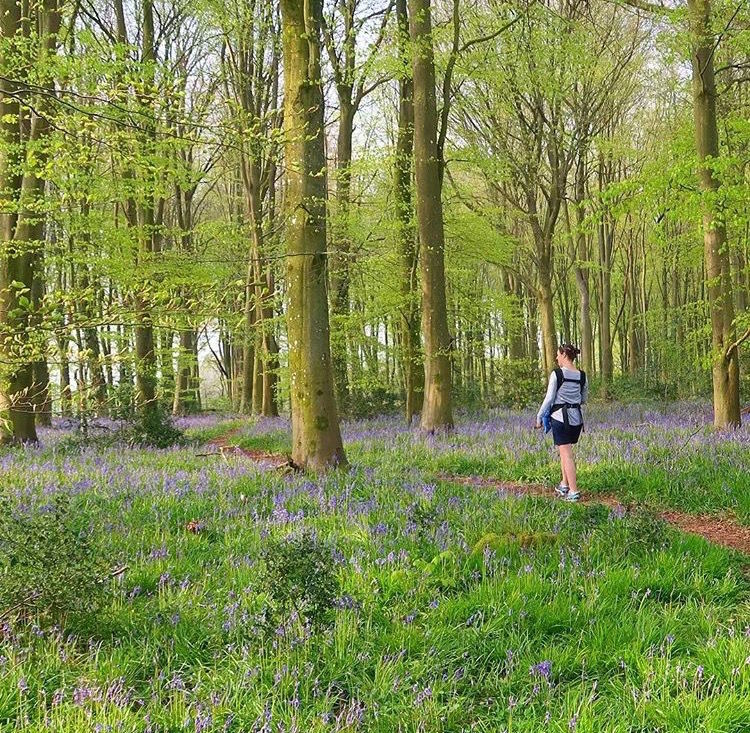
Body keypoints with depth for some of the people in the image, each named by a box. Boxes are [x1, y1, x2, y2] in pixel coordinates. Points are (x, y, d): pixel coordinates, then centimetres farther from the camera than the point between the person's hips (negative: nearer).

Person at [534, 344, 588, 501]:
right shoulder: (582, 376, 6)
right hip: (577, 418, 6)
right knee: (565, 451, 21)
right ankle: (565, 485, 25)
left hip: (560, 416, -6)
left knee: (566, 455, -3)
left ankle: (574, 491, -4)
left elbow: (549, 398, -9)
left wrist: (539, 417, 0)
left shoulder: (557, 374, -9)